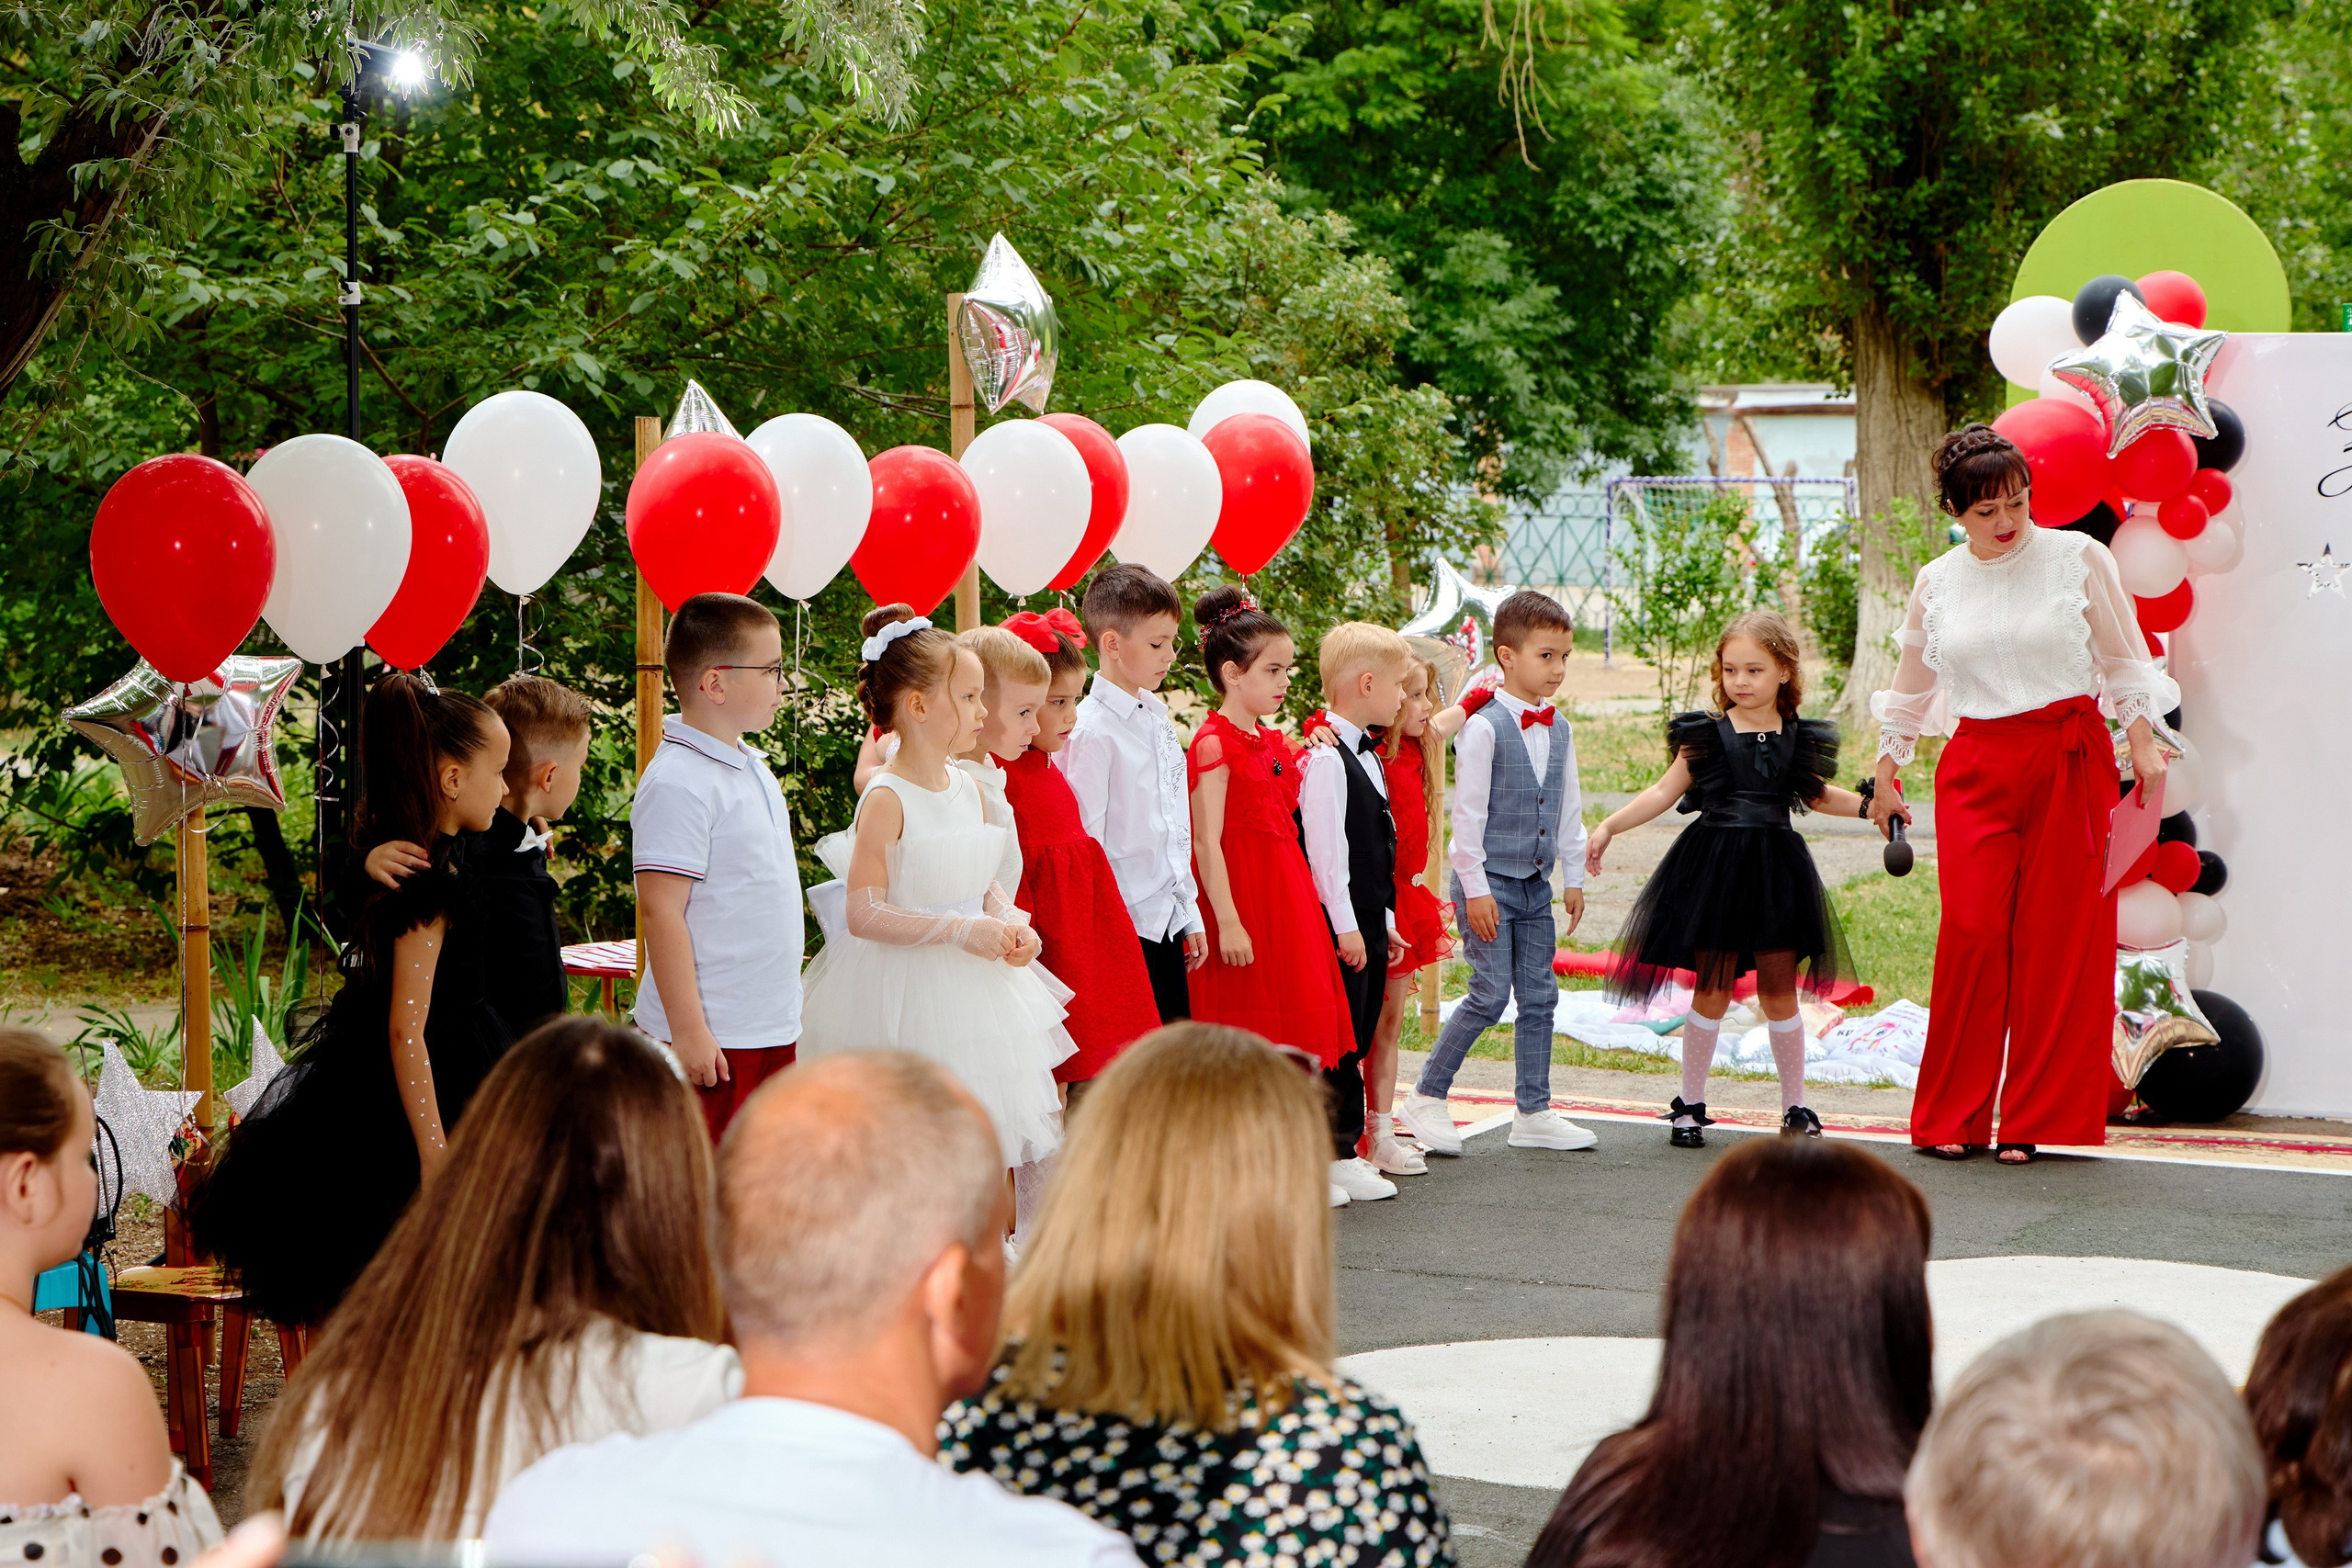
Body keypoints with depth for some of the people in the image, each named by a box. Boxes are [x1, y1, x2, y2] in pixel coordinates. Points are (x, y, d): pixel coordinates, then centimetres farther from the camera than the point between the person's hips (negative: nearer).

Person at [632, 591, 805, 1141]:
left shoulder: (751, 767, 13)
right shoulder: (677, 783, -17)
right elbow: (661, 909, -20)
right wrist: (689, 1031, -22)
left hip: (772, 1028, 9)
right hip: (714, 1037, -9)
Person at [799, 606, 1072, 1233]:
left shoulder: (966, 787, 8)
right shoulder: (887, 798, -15)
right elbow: (864, 914, -19)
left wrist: (1009, 922, -3)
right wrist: (962, 930, -22)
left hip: (972, 983, 8)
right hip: (906, 992, -8)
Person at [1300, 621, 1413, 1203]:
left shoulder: (1367, 754, 16)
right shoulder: (1326, 757, -15)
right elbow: (1324, 847, -19)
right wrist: (1346, 925, -19)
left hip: (1369, 921, 10)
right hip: (1340, 921, -10)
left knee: (1359, 1037, 12)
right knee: (1339, 1040, -5)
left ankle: (1346, 1148, 17)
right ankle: (1337, 1155, 0)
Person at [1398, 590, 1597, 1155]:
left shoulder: (1559, 729, 8)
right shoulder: (1484, 727, -13)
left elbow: (1569, 809, 15)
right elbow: (1467, 813, -13)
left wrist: (1573, 877, 14)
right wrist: (1475, 888, -14)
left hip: (1536, 882, 7)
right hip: (1490, 880, -7)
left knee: (1539, 995, 7)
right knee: (1491, 993, -9)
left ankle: (1533, 1112, 16)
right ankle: (1426, 1098, 4)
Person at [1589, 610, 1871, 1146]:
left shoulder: (1798, 739, 6)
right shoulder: (1706, 735, -1)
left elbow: (1815, 793, 24)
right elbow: (1664, 791, 3)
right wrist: (1608, 827, -4)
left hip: (1775, 870, 2)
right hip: (1714, 868, -2)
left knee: (1779, 991, 5)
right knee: (1711, 990, 0)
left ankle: (1795, 1106, 17)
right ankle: (1690, 1104, 12)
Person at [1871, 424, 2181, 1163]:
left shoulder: (2079, 558, 1)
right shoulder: (1938, 582, 8)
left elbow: (2123, 660, 6)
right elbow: (1912, 687, 20)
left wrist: (2143, 741, -2)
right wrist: (1886, 774, 22)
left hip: (2070, 759, -1)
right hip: (1976, 766, 1)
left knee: (2060, 936, -2)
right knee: (1971, 932, -8)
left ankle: (2037, 1118, 6)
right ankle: (1953, 1117, 2)